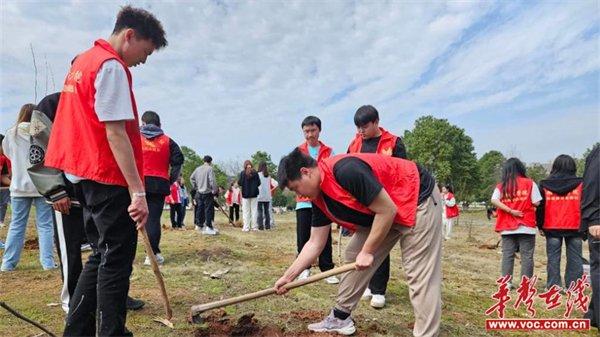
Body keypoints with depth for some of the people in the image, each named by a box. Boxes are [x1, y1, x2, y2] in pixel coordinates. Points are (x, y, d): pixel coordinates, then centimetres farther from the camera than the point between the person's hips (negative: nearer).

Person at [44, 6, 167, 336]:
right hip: (109, 177, -10)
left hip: (86, 174, 10)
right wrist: (138, 191, -23)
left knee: (102, 255, 16)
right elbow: (115, 133, -21)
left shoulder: (82, 60, 18)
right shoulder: (111, 66, -13)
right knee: (117, 259, -2)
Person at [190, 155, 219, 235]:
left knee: (200, 210, 12)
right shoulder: (210, 169, -12)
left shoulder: (198, 169, 9)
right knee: (209, 210, -4)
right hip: (208, 193, -7)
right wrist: (215, 190, -8)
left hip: (199, 193, 7)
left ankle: (201, 226, 19)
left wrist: (196, 187, 18)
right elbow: (212, 181, -18)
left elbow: (191, 178, 15)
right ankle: (209, 228, -5)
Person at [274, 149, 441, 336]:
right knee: (353, 258, 10)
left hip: (418, 199, -9)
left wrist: (367, 251, -16)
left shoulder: (346, 170, -31)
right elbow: (315, 243, 5)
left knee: (419, 275, -10)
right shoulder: (319, 199, -2)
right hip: (382, 213, 9)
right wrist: (288, 277, 5)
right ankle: (340, 319, 22)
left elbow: (387, 210, -26)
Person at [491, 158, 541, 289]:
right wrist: (527, 206, 13)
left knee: (507, 255, 7)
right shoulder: (530, 183, -1)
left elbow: (494, 201, -11)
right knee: (527, 256, 4)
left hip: (507, 227, 2)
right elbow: (536, 203, -6)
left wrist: (510, 211, -10)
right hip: (526, 226, -2)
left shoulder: (501, 186, 4)